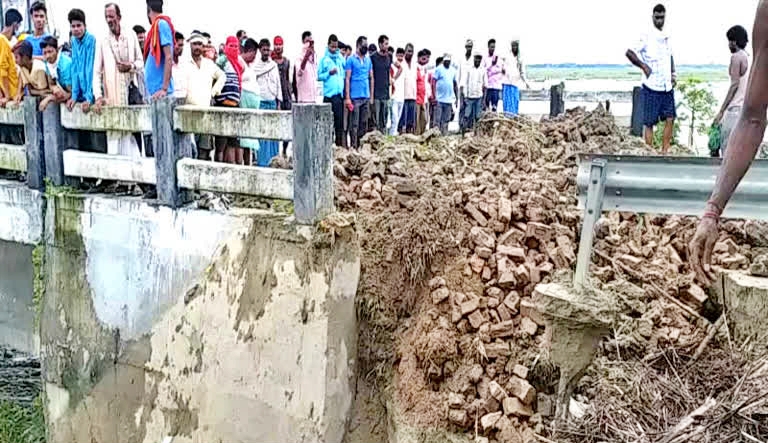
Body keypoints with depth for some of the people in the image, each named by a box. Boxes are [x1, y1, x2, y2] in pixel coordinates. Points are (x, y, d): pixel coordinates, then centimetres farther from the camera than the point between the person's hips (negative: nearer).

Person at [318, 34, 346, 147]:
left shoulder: (341, 58, 12)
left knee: (340, 120, 2)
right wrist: (329, 73, -12)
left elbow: (345, 74, 16)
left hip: (340, 93, 2)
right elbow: (319, 76, 3)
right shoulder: (324, 59, 4)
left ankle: (339, 143, 8)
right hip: (328, 94, -2)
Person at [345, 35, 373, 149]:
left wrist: (371, 95, 9)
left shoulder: (368, 60, 13)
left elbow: (371, 78, 16)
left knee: (363, 123, 7)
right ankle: (354, 147, 0)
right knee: (354, 124, -3)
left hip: (366, 97, 5)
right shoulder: (351, 60, -2)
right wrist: (347, 98, -10)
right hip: (355, 97, -5)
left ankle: (361, 145, 14)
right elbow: (347, 79, -4)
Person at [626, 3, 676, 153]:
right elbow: (629, 52, -11)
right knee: (649, 122, -1)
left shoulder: (667, 37, 13)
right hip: (652, 87, -6)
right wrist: (643, 66, -13)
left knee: (670, 118, 3)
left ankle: (665, 151, 9)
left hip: (667, 86, 6)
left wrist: (673, 74, 14)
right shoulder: (646, 37, -7)